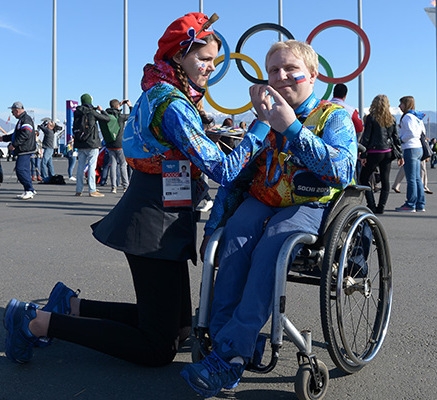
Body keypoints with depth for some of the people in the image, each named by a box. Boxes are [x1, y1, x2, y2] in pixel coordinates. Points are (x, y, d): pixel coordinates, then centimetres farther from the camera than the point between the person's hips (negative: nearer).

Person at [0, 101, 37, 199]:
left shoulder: (26, 119, -12)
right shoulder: (22, 120, 22)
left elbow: (25, 135, -24)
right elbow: (16, 134, 31)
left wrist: (13, 144, -21)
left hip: (25, 150, -11)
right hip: (22, 150, 11)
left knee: (20, 169, -15)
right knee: (24, 170, 11)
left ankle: (29, 190, -12)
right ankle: (29, 190, 16)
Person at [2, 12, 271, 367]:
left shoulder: (159, 94, 12)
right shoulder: (174, 105, -18)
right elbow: (224, 171, -22)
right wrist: (263, 123, -18)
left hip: (151, 217, 10)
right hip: (156, 225, -10)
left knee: (178, 326, 20)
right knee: (159, 348, -1)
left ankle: (73, 305, 21)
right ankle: (39, 322, -1)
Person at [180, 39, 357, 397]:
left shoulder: (334, 116, 2)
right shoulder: (265, 118, 16)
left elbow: (342, 172, -17)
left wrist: (292, 128, -21)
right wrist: (212, 226, 6)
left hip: (309, 206, -4)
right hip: (261, 201, 4)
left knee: (268, 248, -33)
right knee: (235, 240, -29)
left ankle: (227, 353, -30)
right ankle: (222, 338, -26)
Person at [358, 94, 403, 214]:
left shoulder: (371, 117, -5)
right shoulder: (391, 119, 8)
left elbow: (366, 137, -7)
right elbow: (396, 138, 10)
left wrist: (363, 155, -5)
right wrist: (400, 155, 14)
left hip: (374, 152, -5)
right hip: (388, 153, 5)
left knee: (364, 178, 4)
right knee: (385, 181, 9)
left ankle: (372, 206, -5)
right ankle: (381, 208, 8)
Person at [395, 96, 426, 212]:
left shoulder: (407, 116, -12)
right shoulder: (417, 117, 16)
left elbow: (411, 133, -21)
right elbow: (422, 131, 21)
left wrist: (401, 140, -9)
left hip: (410, 149, -9)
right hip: (418, 147, 9)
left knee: (411, 179, -6)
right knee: (417, 178, 11)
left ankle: (410, 205, -3)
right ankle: (420, 205, 13)